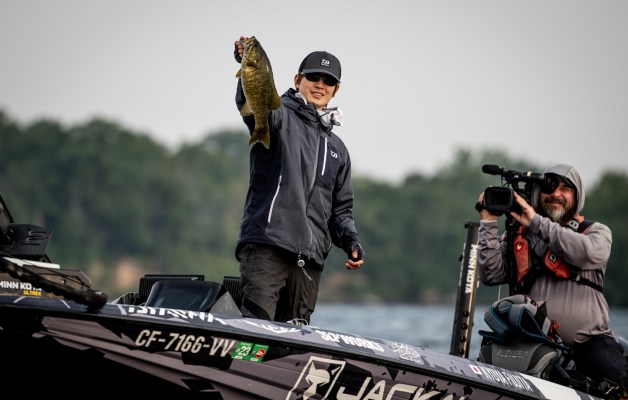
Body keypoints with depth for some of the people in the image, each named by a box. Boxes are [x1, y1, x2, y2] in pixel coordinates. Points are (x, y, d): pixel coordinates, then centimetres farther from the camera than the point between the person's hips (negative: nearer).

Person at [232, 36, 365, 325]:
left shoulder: (336, 149, 26)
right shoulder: (279, 117, 7)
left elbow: (340, 209, 28)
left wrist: (351, 241, 8)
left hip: (310, 259, 6)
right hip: (266, 246, -6)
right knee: (256, 322, -19)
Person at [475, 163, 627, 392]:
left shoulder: (597, 231, 11)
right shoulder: (518, 237, 15)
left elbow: (591, 253, -13)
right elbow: (491, 275, 3)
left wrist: (537, 222, -10)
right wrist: (489, 223, -1)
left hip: (589, 341, -1)